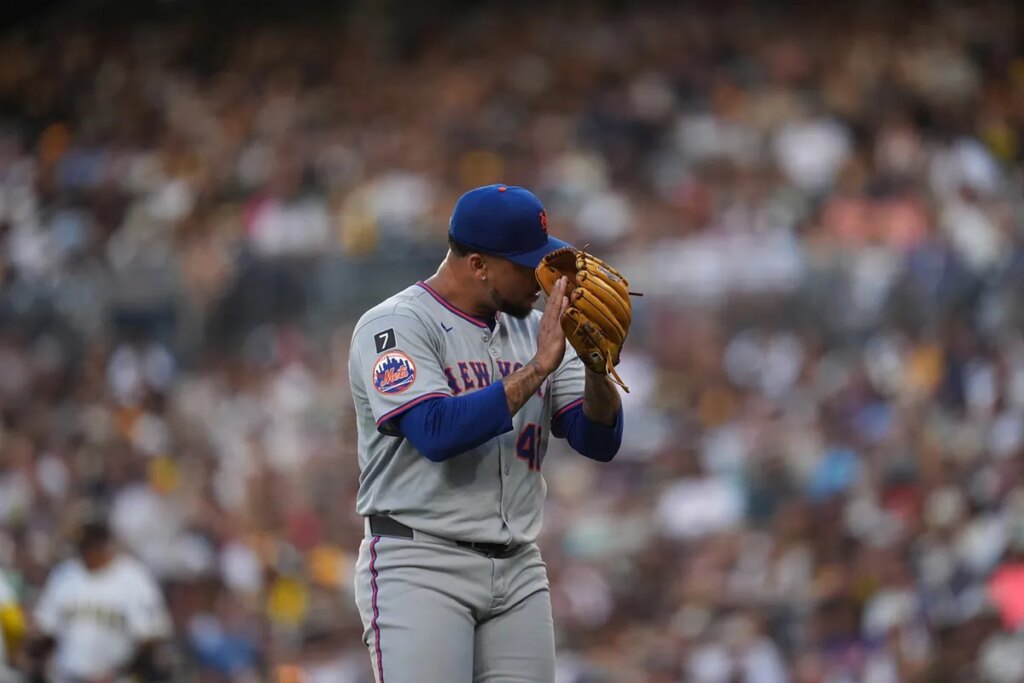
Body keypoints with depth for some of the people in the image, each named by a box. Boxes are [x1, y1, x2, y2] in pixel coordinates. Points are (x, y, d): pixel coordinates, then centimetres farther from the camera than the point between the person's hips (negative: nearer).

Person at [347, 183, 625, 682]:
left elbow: (600, 441, 7)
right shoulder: (394, 324, -7)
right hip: (421, 566, -6)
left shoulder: (533, 330, 12)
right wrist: (538, 367, -21)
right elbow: (438, 433, -23)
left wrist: (596, 365, -12)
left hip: (520, 569, 6)